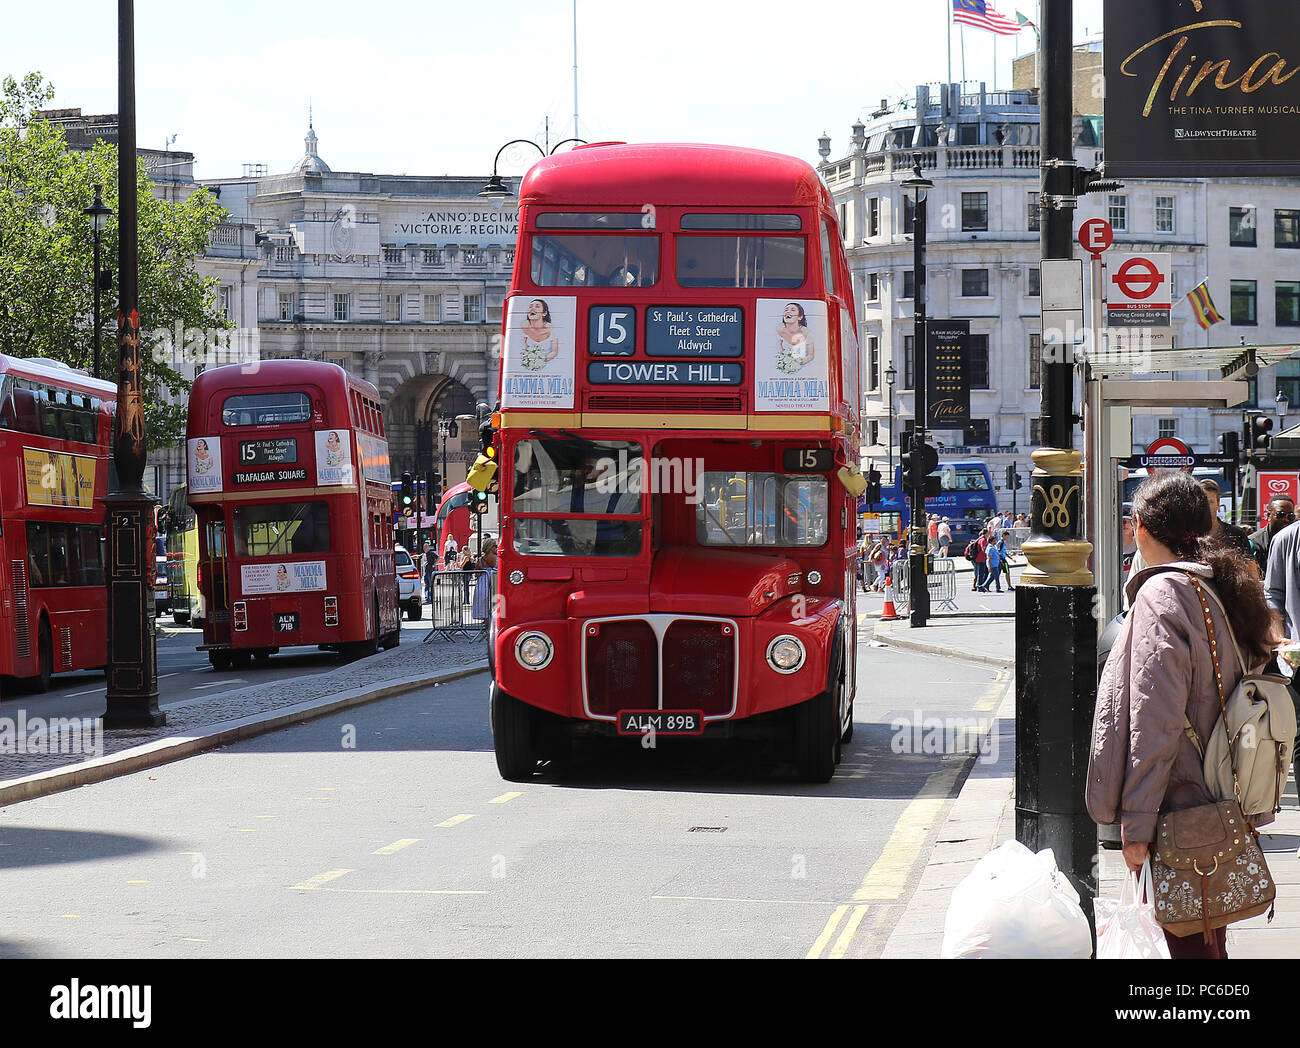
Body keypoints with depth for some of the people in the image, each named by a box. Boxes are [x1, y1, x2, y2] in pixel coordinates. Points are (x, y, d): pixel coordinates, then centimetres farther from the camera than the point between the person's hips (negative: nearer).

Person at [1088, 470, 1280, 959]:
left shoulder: (1161, 597, -16)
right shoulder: (1228, 587, 10)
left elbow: (1155, 725, -19)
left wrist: (1136, 822, -16)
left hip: (1179, 808, -9)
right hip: (1226, 807, 9)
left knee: (1188, 944, -3)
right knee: (1210, 940, 18)